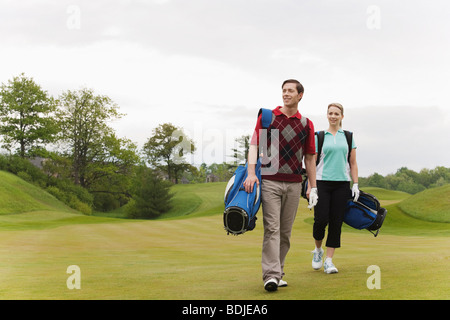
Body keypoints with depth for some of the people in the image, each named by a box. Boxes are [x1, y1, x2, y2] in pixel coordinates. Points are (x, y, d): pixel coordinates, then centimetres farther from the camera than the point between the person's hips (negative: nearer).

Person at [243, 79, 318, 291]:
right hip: (269, 181, -3)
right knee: (272, 228, -10)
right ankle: (271, 275, -14)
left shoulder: (306, 124, 10)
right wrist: (251, 174, -17)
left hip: (294, 184, 3)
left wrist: (313, 187, 10)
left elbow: (309, 158, 13)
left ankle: (278, 273, 17)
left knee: (285, 231, 7)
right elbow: (254, 145, -3)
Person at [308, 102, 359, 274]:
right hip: (322, 182, -2)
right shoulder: (319, 137, 6)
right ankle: (318, 250, 22)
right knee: (321, 219, -7)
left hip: (341, 184, 2)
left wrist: (355, 184, 4)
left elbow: (353, 163, 13)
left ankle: (329, 261, 7)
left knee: (336, 222, -1)